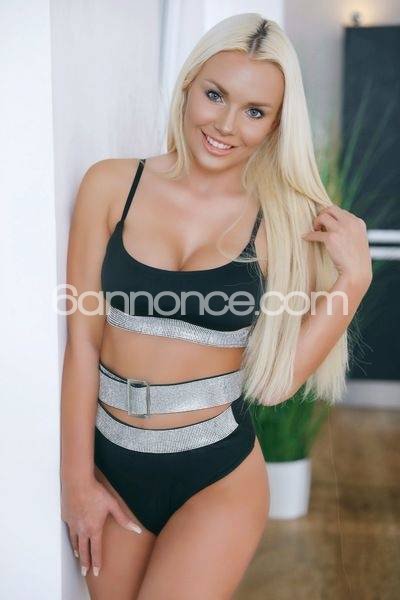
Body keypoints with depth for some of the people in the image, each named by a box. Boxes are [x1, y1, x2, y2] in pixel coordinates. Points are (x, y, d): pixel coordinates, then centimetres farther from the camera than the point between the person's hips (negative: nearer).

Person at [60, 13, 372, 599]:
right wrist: (76, 478, -1)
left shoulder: (286, 221, -6)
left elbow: (276, 379, -8)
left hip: (218, 476, -1)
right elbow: (82, 338, -4)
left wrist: (354, 276, -15)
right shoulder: (111, 185, -6)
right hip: (110, 463, 2)